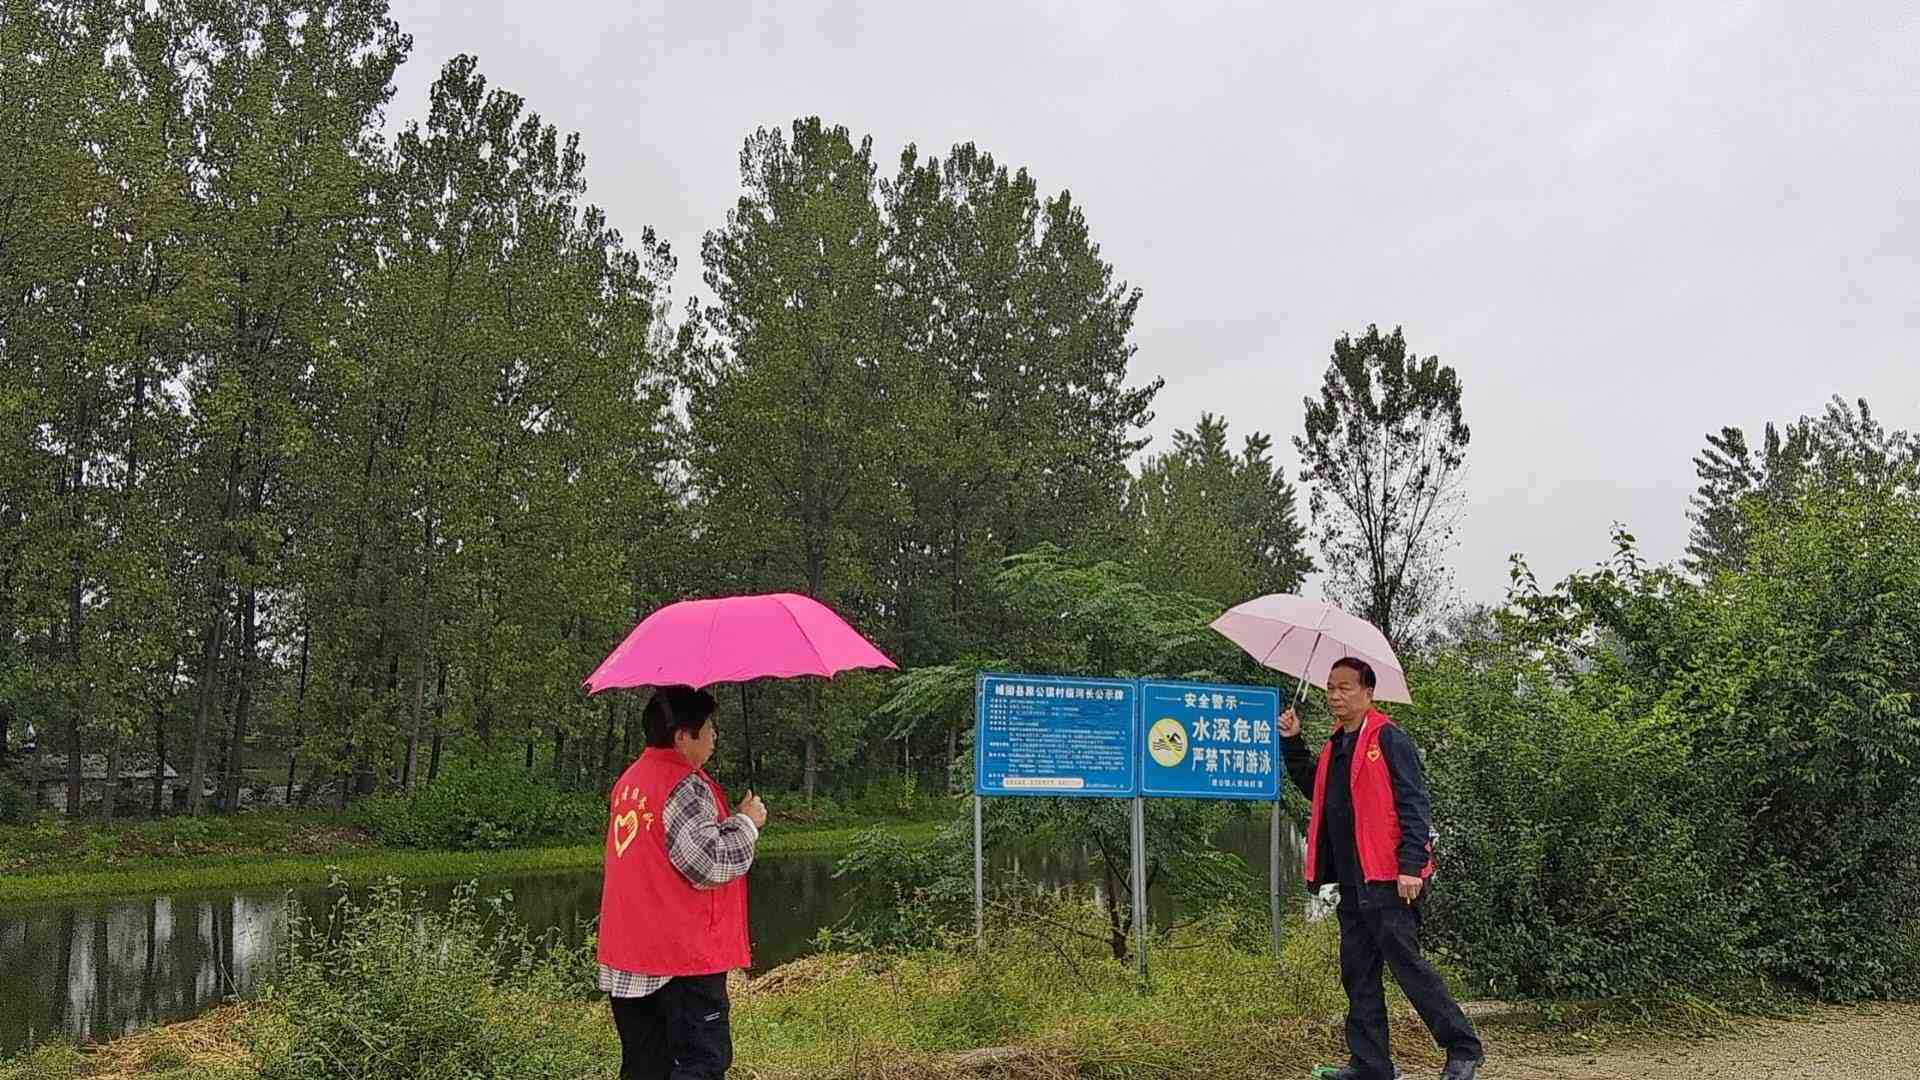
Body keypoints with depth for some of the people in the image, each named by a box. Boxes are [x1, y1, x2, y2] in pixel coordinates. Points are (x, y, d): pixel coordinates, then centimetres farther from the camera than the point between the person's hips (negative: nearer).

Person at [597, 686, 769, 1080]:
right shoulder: (686, 786, -16)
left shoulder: (628, 781, 13)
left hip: (627, 959, 9)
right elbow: (709, 865, -19)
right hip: (685, 956, -9)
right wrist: (747, 822, -6)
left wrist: (731, 822, 22)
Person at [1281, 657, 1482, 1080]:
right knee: (1358, 975, 11)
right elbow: (1312, 788, 28)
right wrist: (1292, 743, 17)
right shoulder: (1335, 747, 16)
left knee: (1407, 964, -5)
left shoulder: (1388, 739, -9)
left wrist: (1411, 866, -21)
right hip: (1352, 882, 9)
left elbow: (1414, 804, -14)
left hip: (1388, 881, -9)